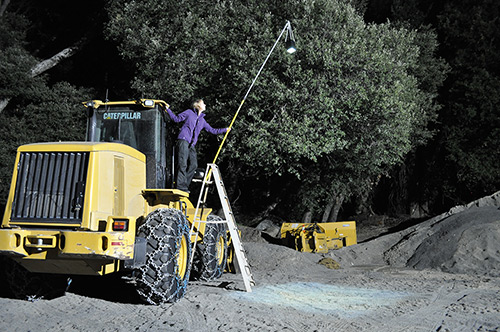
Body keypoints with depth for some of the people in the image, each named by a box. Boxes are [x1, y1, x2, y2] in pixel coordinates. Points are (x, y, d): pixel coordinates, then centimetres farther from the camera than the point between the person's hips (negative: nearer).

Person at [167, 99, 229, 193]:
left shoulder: (202, 120, 24)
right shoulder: (189, 113, 11)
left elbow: (212, 130, 29)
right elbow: (177, 119, 13)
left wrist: (225, 130, 30)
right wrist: (168, 110, 6)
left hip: (192, 144, 6)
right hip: (183, 140, -6)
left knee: (193, 164, -8)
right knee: (183, 164, -14)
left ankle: (184, 186, -5)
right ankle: (180, 186, -17)